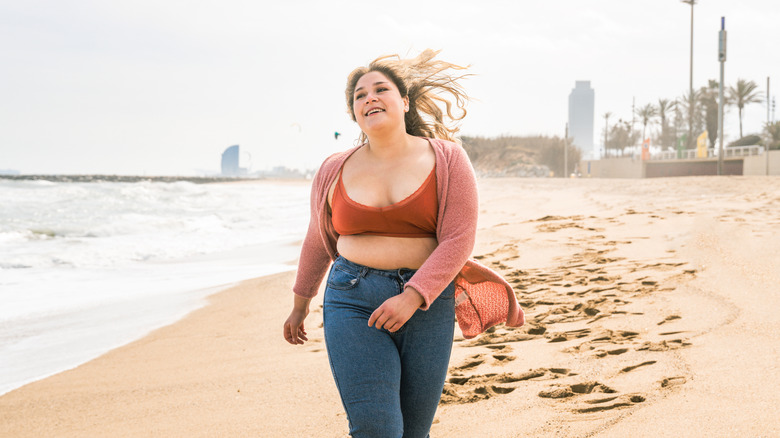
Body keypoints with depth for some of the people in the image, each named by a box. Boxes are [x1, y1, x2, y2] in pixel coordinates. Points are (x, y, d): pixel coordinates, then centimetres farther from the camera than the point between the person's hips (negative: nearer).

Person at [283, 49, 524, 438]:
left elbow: (458, 239, -8)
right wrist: (300, 303, 28)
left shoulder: (446, 161, 0)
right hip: (354, 303, 0)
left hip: (426, 303, 0)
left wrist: (413, 297, -19)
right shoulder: (335, 171, 6)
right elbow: (318, 242, 20)